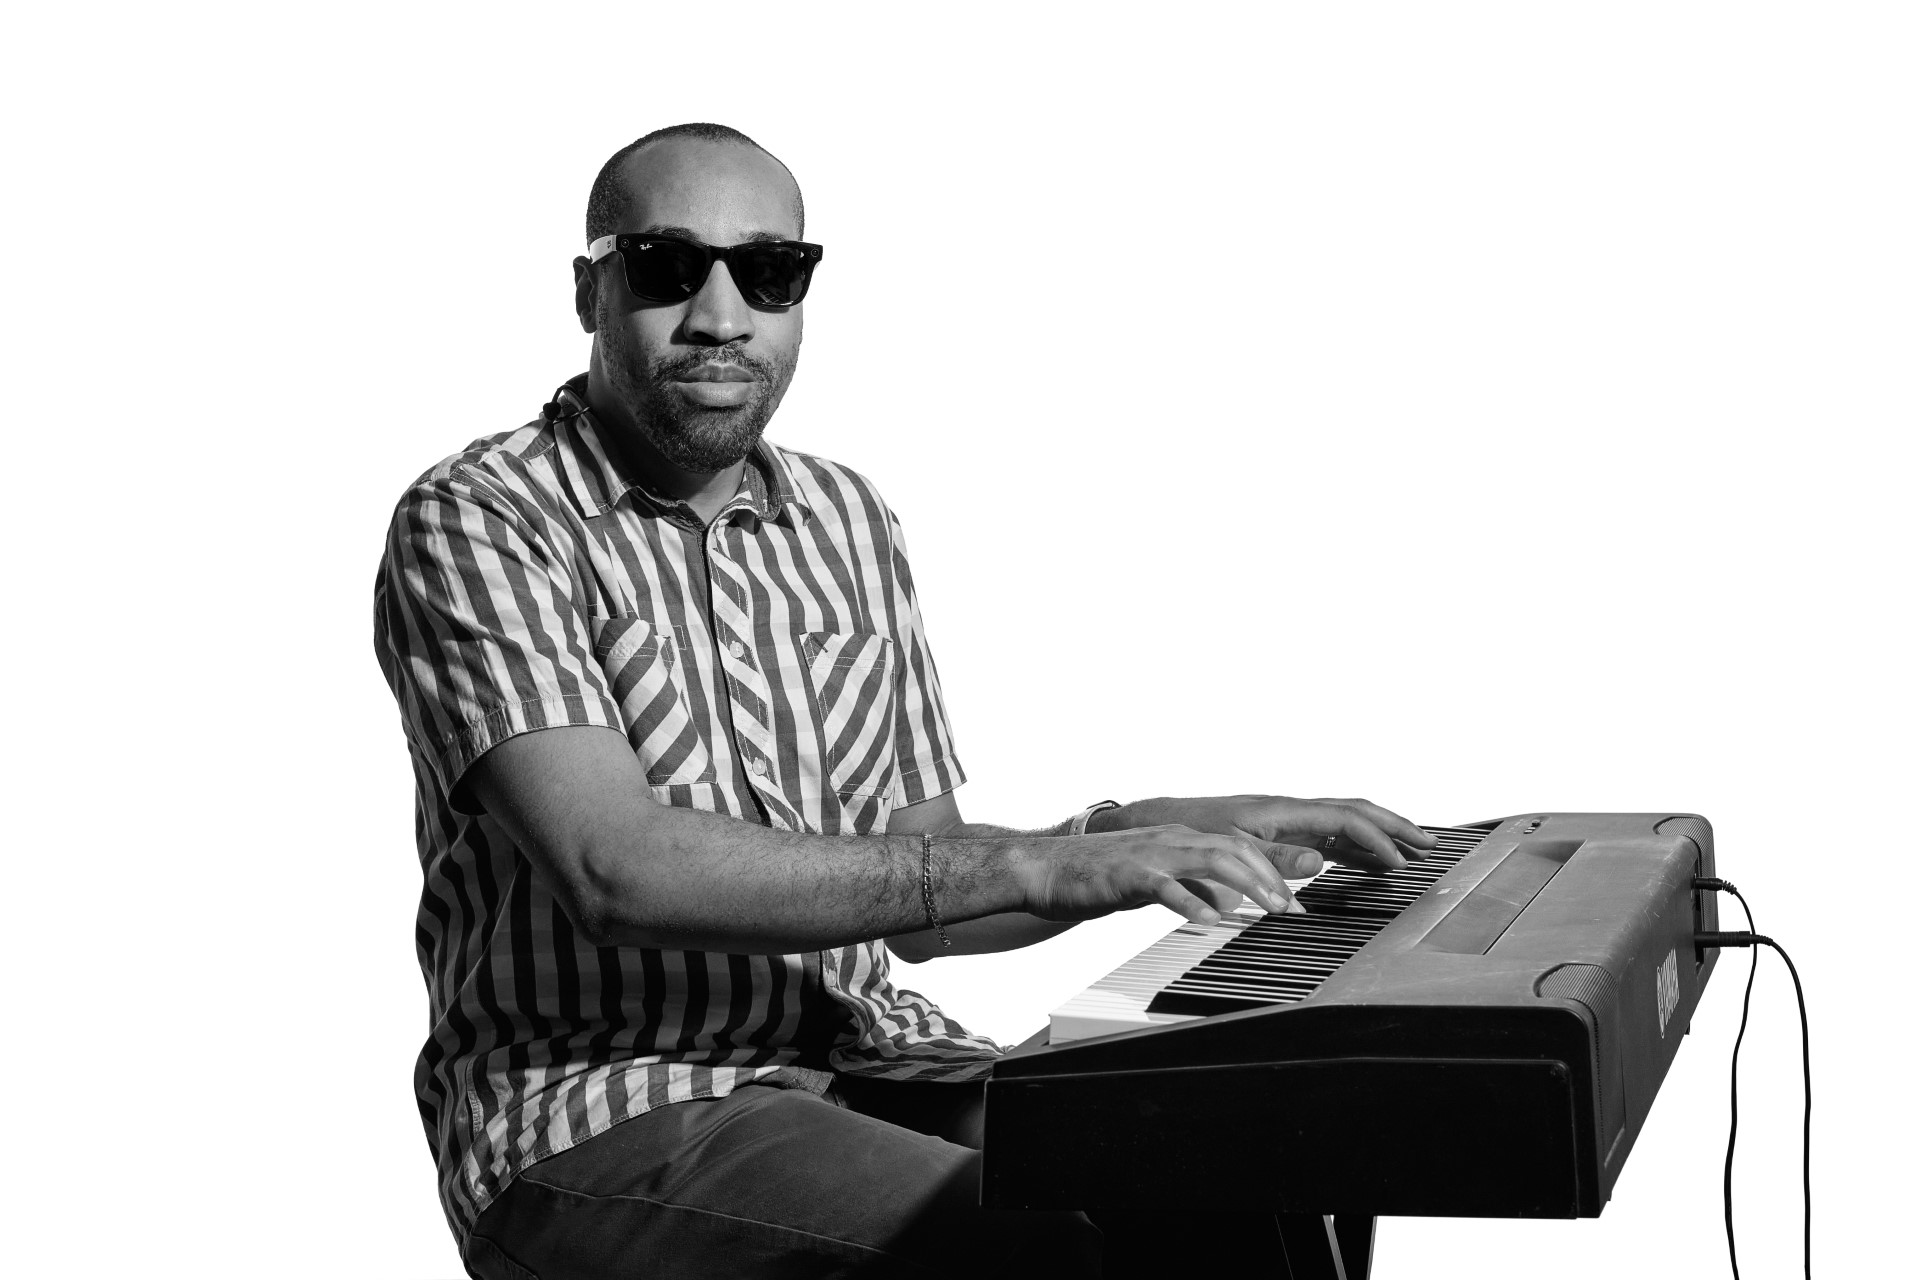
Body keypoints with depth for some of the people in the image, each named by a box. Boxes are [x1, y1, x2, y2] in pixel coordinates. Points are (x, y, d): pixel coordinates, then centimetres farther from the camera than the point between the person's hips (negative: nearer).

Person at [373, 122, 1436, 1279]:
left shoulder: (847, 522, 13)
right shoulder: (474, 525, -8)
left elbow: (910, 902, 14)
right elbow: (619, 871, -23)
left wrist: (1150, 842, -3)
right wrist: (1030, 864, -25)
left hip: (864, 1054, 6)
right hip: (601, 1102, -6)